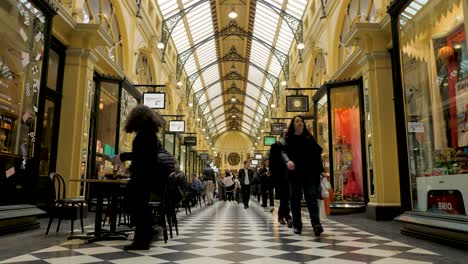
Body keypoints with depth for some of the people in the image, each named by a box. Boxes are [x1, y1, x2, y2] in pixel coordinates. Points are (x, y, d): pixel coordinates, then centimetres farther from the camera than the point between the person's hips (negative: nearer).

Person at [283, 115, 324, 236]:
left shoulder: (309, 137, 14)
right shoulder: (288, 139, 7)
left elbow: (318, 151, 10)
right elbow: (283, 152, -5)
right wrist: (288, 161, -26)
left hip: (309, 172, 1)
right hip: (294, 172, -1)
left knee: (311, 196, -9)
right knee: (295, 198, 3)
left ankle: (316, 223, -17)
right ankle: (297, 225, 10)